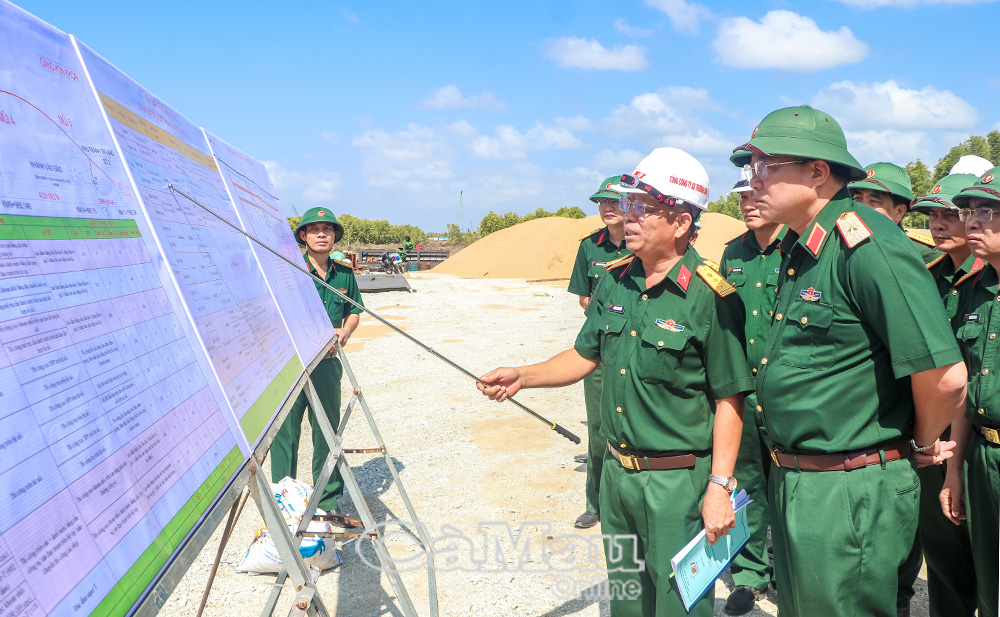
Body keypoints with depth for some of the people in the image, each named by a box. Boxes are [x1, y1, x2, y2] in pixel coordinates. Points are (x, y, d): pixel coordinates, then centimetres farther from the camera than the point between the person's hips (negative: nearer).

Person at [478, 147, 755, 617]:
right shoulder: (615, 280, 4)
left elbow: (729, 400, -14)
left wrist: (719, 486, -16)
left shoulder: (710, 297, -16)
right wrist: (522, 376, 1)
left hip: (679, 481, -6)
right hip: (616, 472, 7)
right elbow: (586, 355, 14)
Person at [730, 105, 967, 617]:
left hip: (851, 493, -9)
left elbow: (944, 376, -25)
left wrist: (922, 445, -7)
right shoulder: (797, 248, 8)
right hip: (792, 482, 9)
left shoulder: (868, 245, -22)